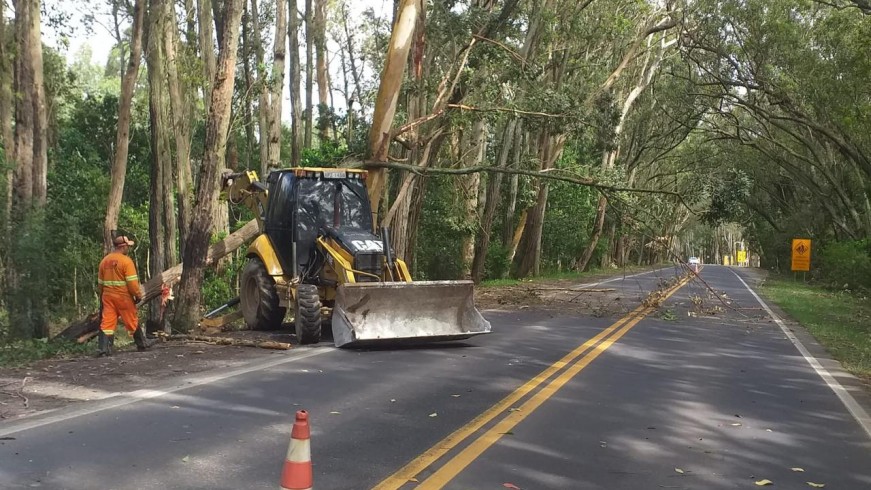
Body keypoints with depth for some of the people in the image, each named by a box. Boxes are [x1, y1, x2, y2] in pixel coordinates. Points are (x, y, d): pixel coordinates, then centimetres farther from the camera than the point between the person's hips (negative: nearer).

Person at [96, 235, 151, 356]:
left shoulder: (104, 260, 8)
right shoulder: (126, 261, -13)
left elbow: (100, 282, 14)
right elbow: (132, 282, -16)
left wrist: (102, 294, 24)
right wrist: (138, 295, -6)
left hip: (108, 296, 5)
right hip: (123, 297, -5)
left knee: (107, 323, 1)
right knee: (133, 322, 10)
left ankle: (104, 349, -8)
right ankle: (141, 345, 24)